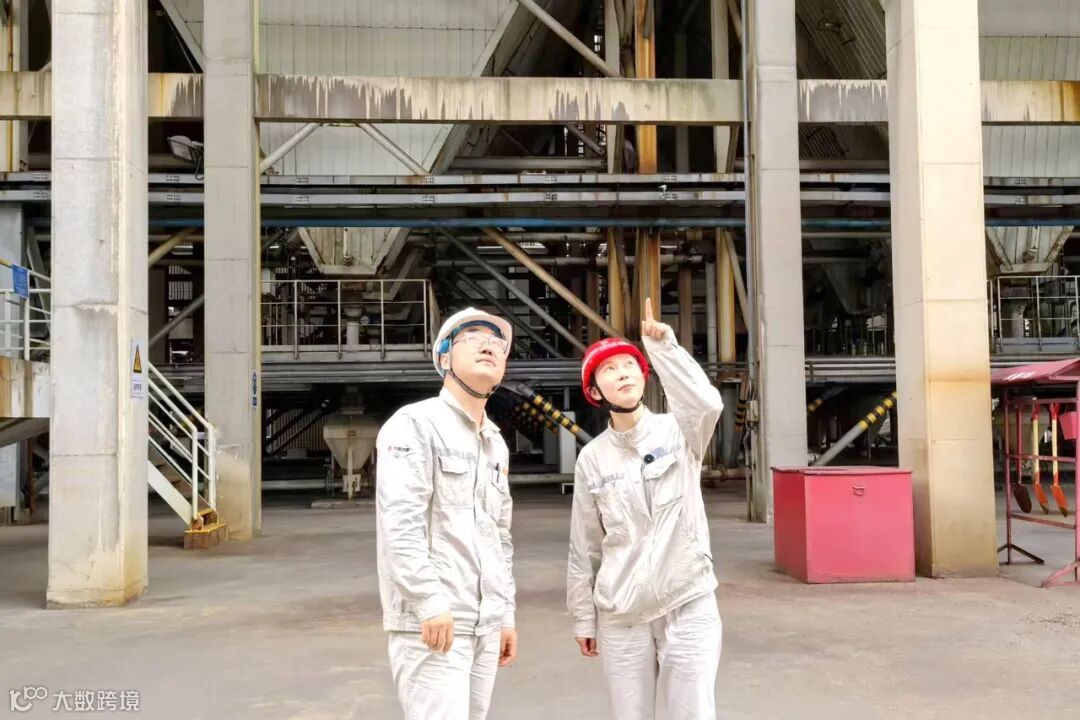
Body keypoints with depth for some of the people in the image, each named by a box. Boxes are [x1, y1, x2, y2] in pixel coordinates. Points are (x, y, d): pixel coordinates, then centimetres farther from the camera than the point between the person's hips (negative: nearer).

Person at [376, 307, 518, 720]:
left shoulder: (495, 444, 20)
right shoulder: (415, 424, -6)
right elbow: (400, 523, -16)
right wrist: (430, 602, -21)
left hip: (484, 624, 8)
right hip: (431, 621, -8)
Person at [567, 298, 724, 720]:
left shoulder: (678, 431, -2)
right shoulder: (592, 458, 3)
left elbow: (707, 403, -26)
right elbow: (584, 546, 8)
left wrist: (661, 345, -30)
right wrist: (583, 617, 9)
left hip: (689, 606, -1)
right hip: (620, 616, 2)